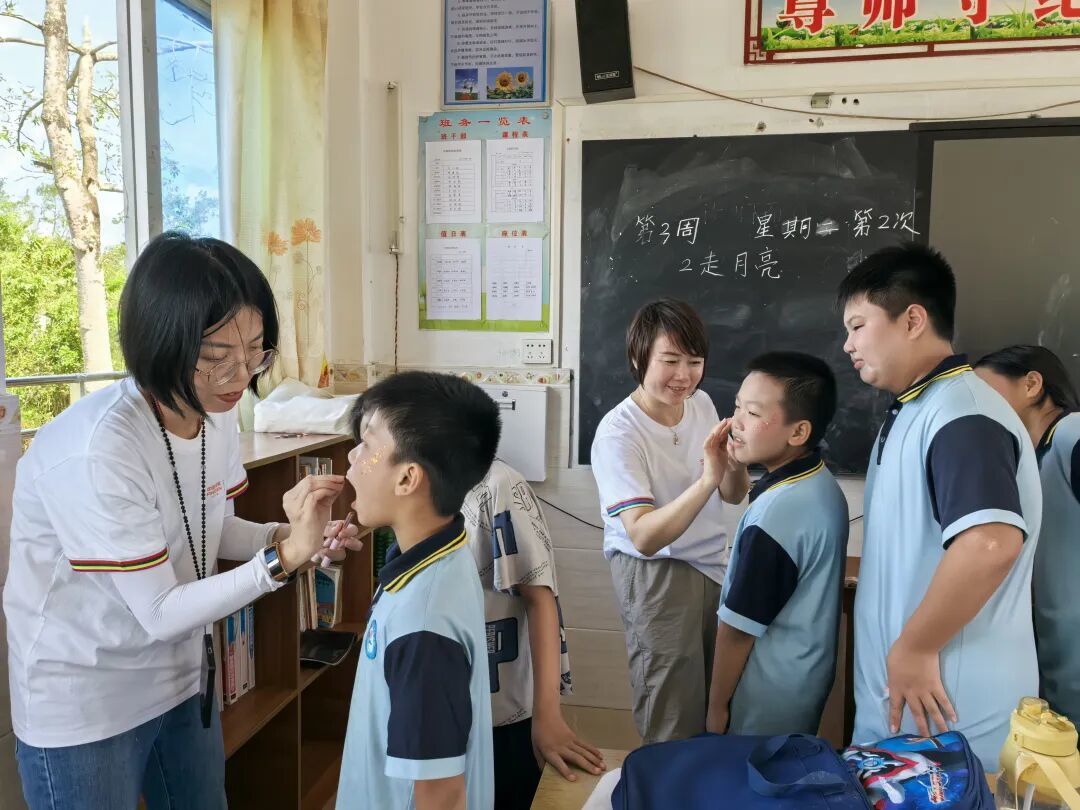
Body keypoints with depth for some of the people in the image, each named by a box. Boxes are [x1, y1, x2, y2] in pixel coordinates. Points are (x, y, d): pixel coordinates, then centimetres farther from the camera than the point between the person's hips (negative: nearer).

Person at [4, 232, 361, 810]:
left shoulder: (216, 412, -9)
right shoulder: (93, 451, -31)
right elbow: (160, 614, -24)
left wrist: (293, 536, -13)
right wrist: (282, 557, -33)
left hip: (180, 679, 7)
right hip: (82, 707, -6)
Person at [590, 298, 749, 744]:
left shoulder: (701, 403, -1)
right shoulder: (618, 433, -21)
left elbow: (734, 495, 6)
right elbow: (644, 537, -28)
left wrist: (735, 463, -17)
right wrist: (706, 480, -38)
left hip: (713, 564, 7)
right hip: (654, 571, -6)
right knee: (674, 723, 2)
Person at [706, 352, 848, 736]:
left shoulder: (776, 513, -30)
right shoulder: (823, 487, -2)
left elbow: (739, 626, -21)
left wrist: (717, 705, -10)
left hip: (767, 702, -8)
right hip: (807, 681, 8)